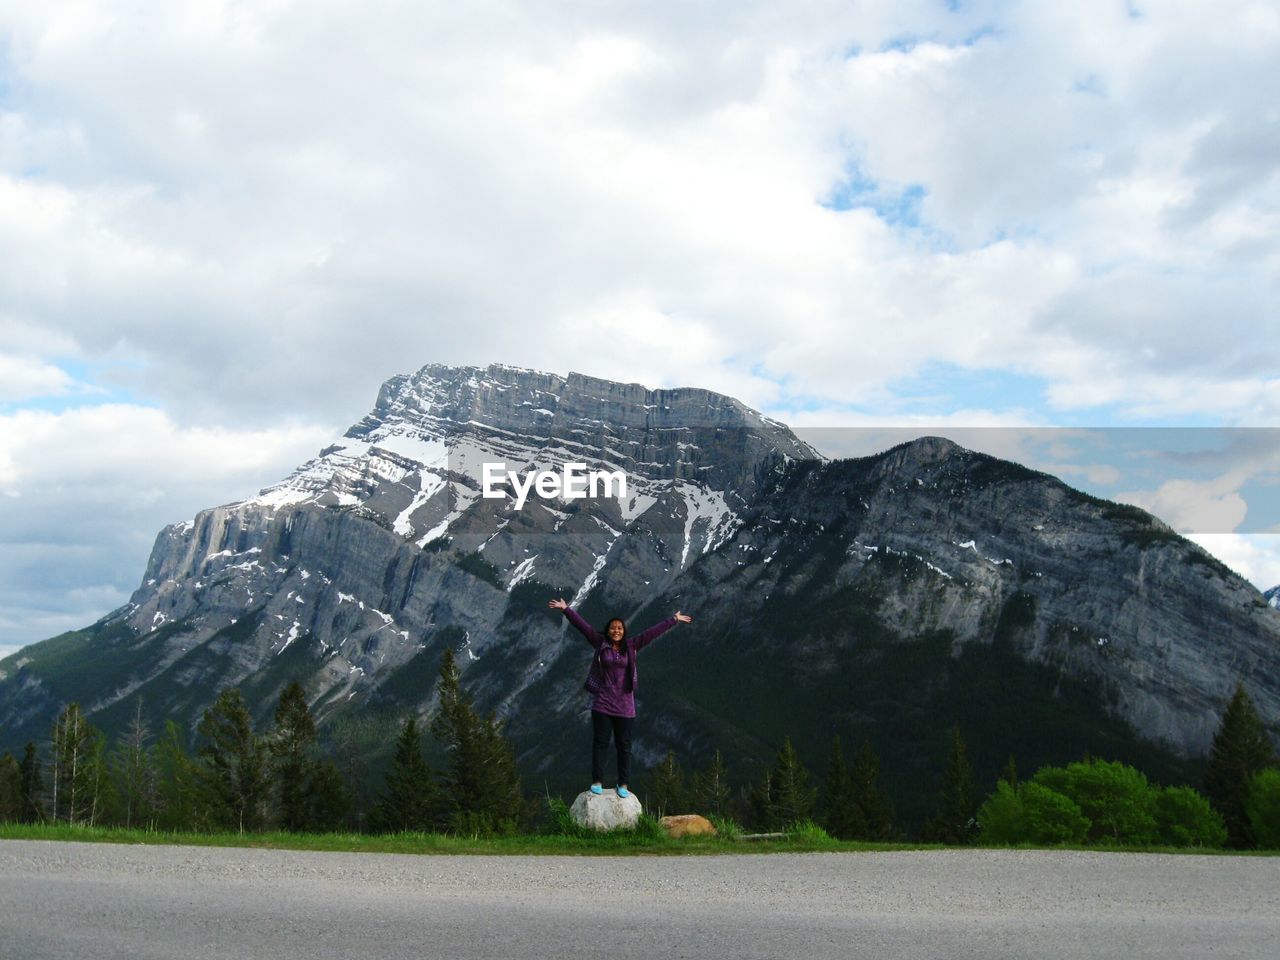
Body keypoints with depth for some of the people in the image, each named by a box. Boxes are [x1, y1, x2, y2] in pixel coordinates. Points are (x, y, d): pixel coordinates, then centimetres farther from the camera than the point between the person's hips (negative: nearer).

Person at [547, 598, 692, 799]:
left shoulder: (631, 646, 2)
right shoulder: (600, 643, 1)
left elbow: (653, 632, 2)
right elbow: (583, 625, -3)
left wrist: (673, 620, 3)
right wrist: (566, 609, -6)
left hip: (625, 705, 1)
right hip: (602, 703, -1)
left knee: (624, 745, 6)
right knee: (600, 742, 4)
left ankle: (623, 784, 12)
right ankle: (597, 781, 10)